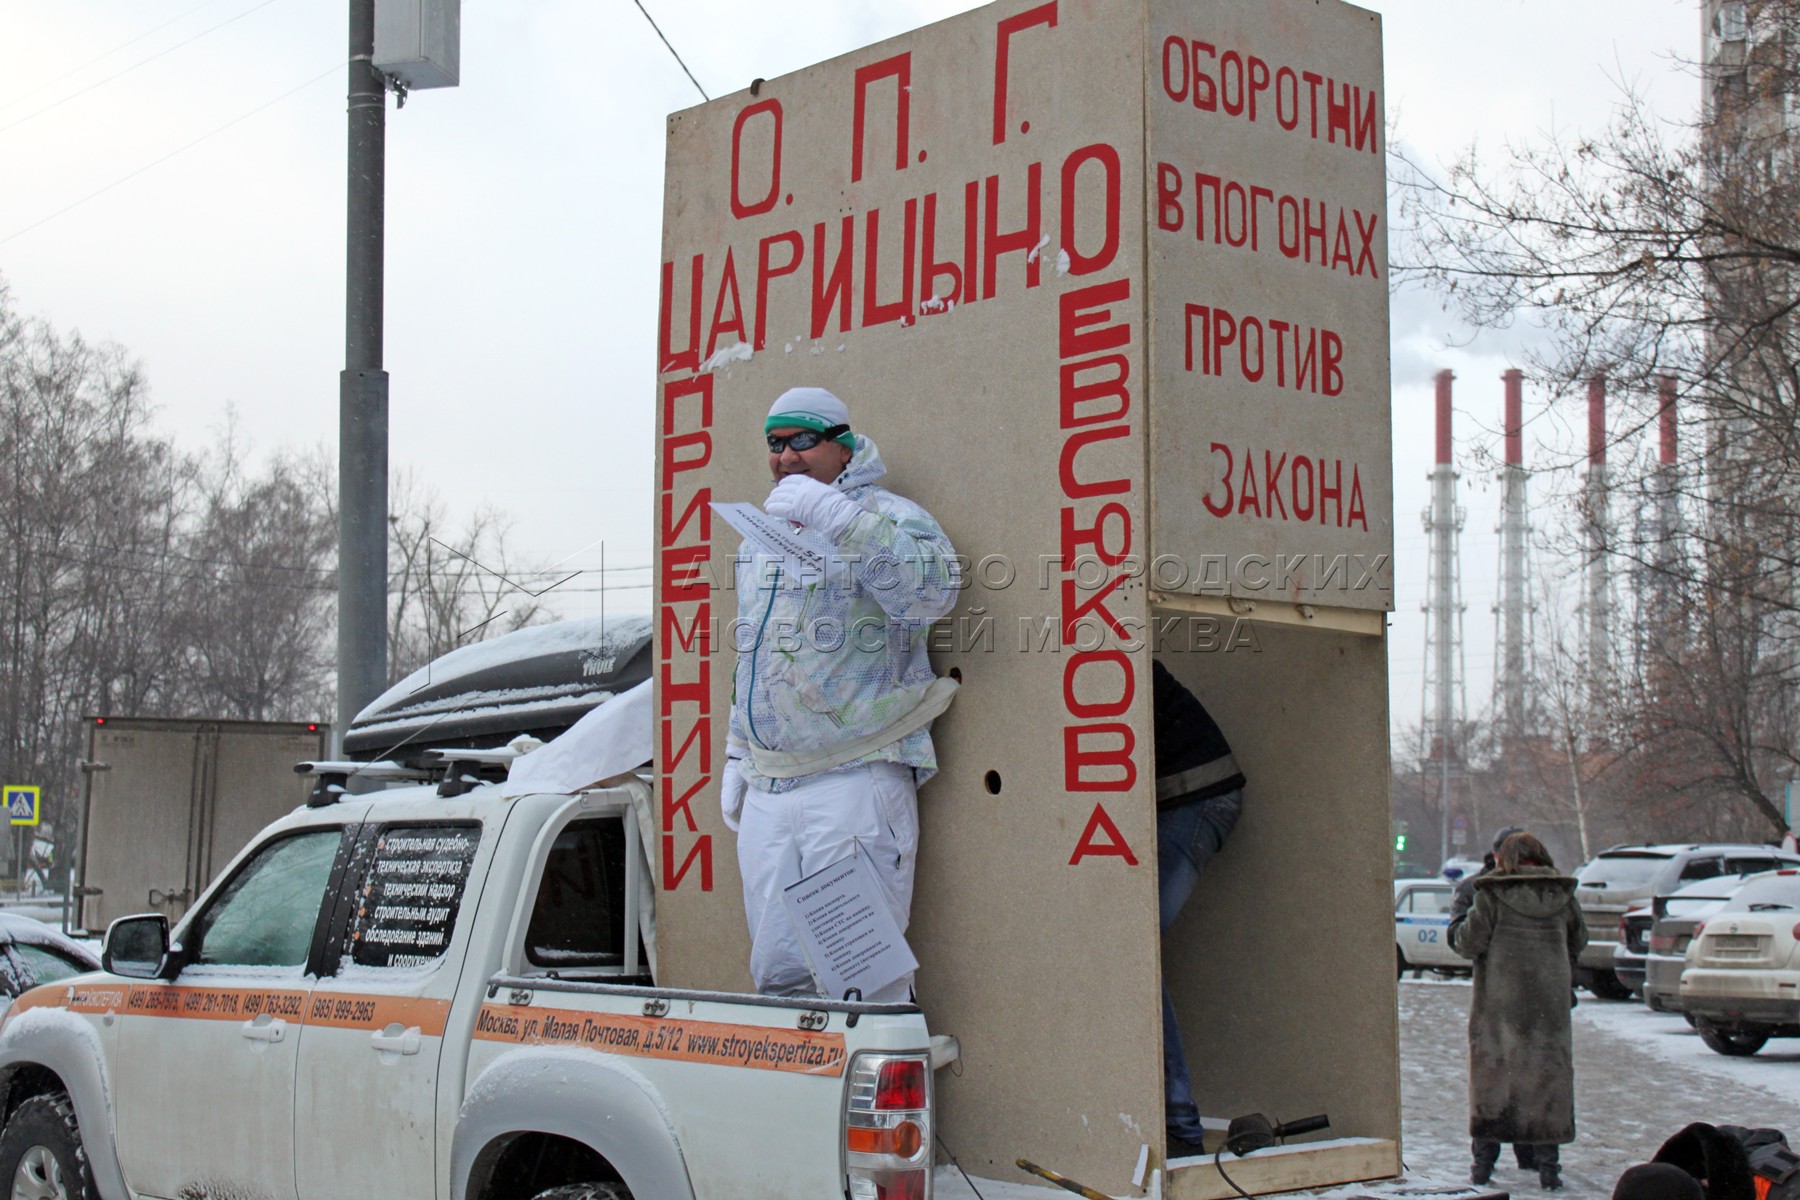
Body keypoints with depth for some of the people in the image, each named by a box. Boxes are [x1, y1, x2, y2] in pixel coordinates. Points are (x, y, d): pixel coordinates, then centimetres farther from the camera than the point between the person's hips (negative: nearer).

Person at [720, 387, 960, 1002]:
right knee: (777, 974, 8)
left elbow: (932, 591, -25)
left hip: (855, 783, -7)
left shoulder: (886, 516, -3)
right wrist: (737, 756, 24)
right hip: (765, 789, 7)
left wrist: (832, 513, -28)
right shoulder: (759, 539, 22)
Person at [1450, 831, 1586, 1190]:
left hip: (1500, 1002, -2)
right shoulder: (1562, 895, 3)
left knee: (1491, 1075, 7)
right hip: (1549, 1003, 2)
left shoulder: (1492, 894, -8)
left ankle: (1483, 1161, 10)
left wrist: (1457, 933, 11)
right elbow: (1578, 941, 15)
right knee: (1547, 1074, 8)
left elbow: (1469, 942, -10)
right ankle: (1548, 1166, 7)